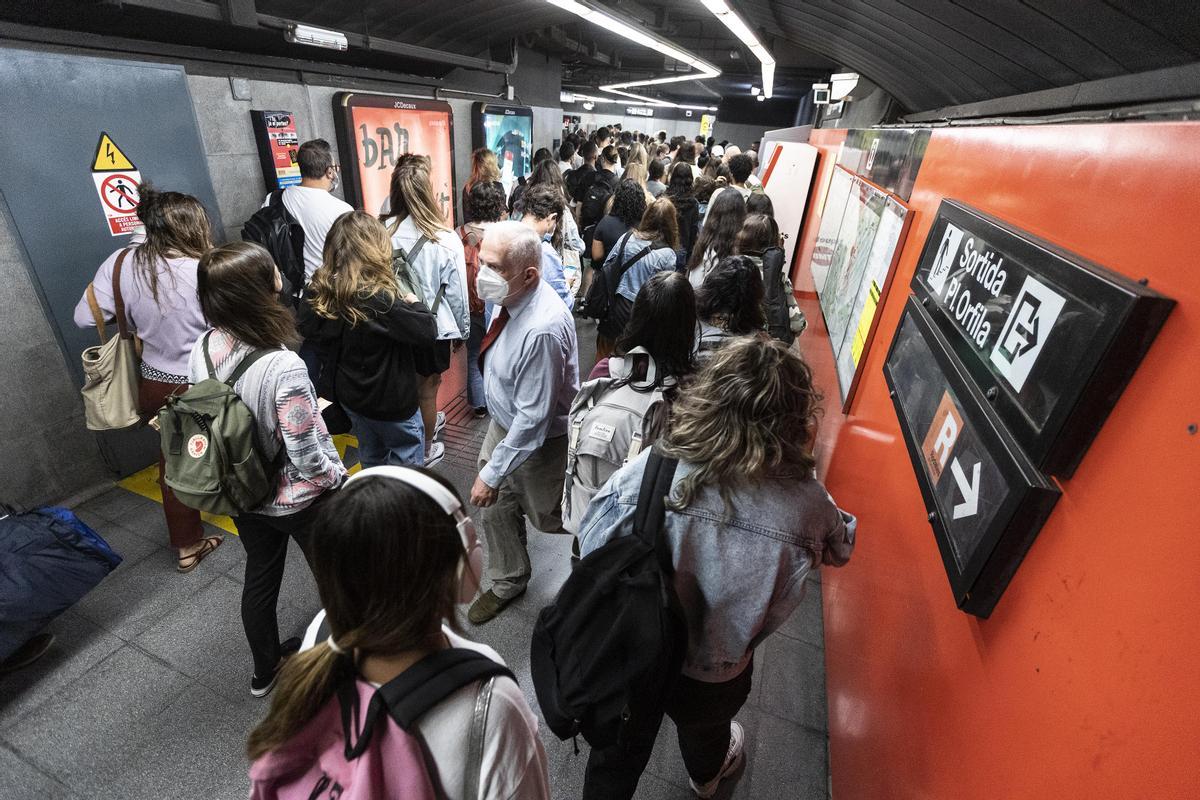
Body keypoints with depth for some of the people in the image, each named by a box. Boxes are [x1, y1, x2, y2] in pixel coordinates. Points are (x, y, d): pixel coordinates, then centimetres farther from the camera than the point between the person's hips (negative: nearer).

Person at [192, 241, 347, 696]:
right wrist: (339, 479, -8)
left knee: (260, 577, 26)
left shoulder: (202, 351, -12)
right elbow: (308, 458, -28)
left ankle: (265, 670, 49)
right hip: (298, 500, -6)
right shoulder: (283, 367, -33)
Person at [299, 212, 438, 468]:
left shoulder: (320, 292, -7)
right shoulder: (380, 299, -30)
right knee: (408, 465, 13)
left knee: (372, 460, 26)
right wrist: (414, 303, -9)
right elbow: (427, 333, -25)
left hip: (347, 393, 7)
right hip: (390, 401, -7)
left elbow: (308, 329, 9)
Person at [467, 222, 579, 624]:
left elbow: (533, 418, -31)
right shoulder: (513, 295, -11)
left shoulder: (542, 329, -37)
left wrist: (492, 474, -23)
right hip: (503, 422, 8)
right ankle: (507, 582, 47)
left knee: (549, 516, 19)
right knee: (497, 508, 22)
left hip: (538, 440, -8)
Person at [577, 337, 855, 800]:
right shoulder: (805, 508, -29)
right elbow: (839, 549, -4)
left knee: (617, 756, 30)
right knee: (704, 728, 38)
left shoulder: (645, 474, -31)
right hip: (713, 680, 2)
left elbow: (590, 558, -14)